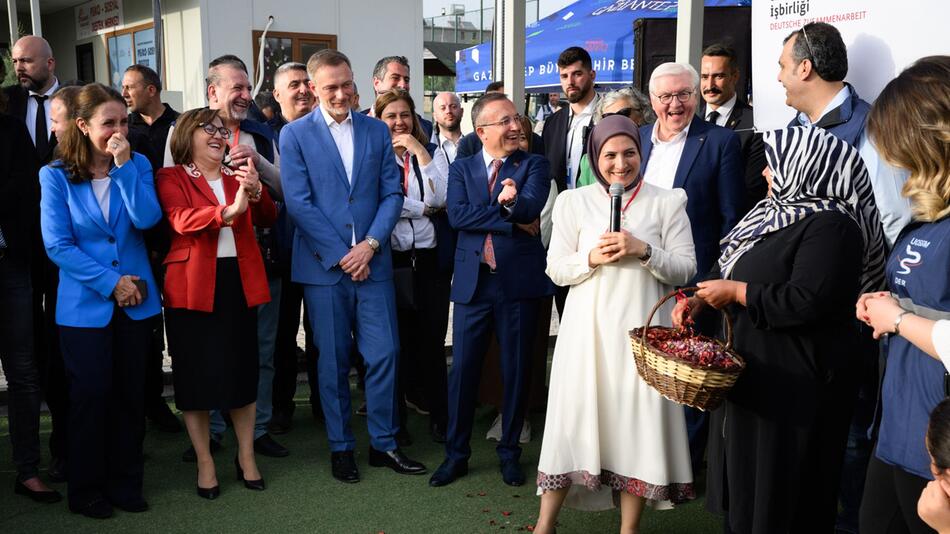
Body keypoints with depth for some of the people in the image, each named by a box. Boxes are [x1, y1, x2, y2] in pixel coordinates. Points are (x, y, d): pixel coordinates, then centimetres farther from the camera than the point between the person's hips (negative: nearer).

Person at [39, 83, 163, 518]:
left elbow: (147, 219, -14)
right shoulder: (56, 175, -5)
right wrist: (110, 282, -14)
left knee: (130, 395, 10)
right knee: (90, 395, 5)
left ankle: (125, 482, 24)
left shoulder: (137, 165, 1)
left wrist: (124, 165, -18)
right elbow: (57, 245, -10)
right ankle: (86, 489, 21)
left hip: (135, 300, 3)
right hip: (85, 305, -2)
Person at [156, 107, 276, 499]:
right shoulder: (171, 177, 0)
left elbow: (267, 219, 3)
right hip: (193, 285, -4)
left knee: (243, 369, 9)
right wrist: (228, 211, -36)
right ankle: (205, 463, 18)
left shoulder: (237, 175, 16)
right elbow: (182, 220, -19)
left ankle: (246, 457, 24)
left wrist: (256, 192, -18)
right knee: (197, 373, 4)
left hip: (239, 282, 4)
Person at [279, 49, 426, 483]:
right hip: (324, 266, -2)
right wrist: (340, 255, -11)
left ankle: (384, 443, 18)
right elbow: (298, 204, -7)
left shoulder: (377, 131, 9)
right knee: (333, 361, 7)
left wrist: (371, 244, -9)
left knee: (384, 354, 3)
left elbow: (392, 193, 5)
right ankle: (340, 447, 21)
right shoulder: (295, 135, 0)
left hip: (372, 261, 2)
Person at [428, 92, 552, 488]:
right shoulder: (461, 169, 9)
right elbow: (457, 215, -8)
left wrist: (513, 200, -32)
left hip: (519, 281, -1)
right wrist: (508, 217, -13)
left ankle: (509, 452, 25)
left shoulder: (533, 165, 5)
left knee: (516, 370, 8)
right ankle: (456, 453, 19)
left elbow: (531, 207, -13)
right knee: (463, 369, 4)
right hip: (473, 281, 1)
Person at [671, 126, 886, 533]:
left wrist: (736, 292, -19)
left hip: (796, 384, -9)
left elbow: (808, 302, -29)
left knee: (780, 489, 4)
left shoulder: (830, 226, -19)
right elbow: (732, 264, 16)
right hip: (756, 369, 9)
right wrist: (699, 299, -1)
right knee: (744, 473, 20)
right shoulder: (783, 210, 11)